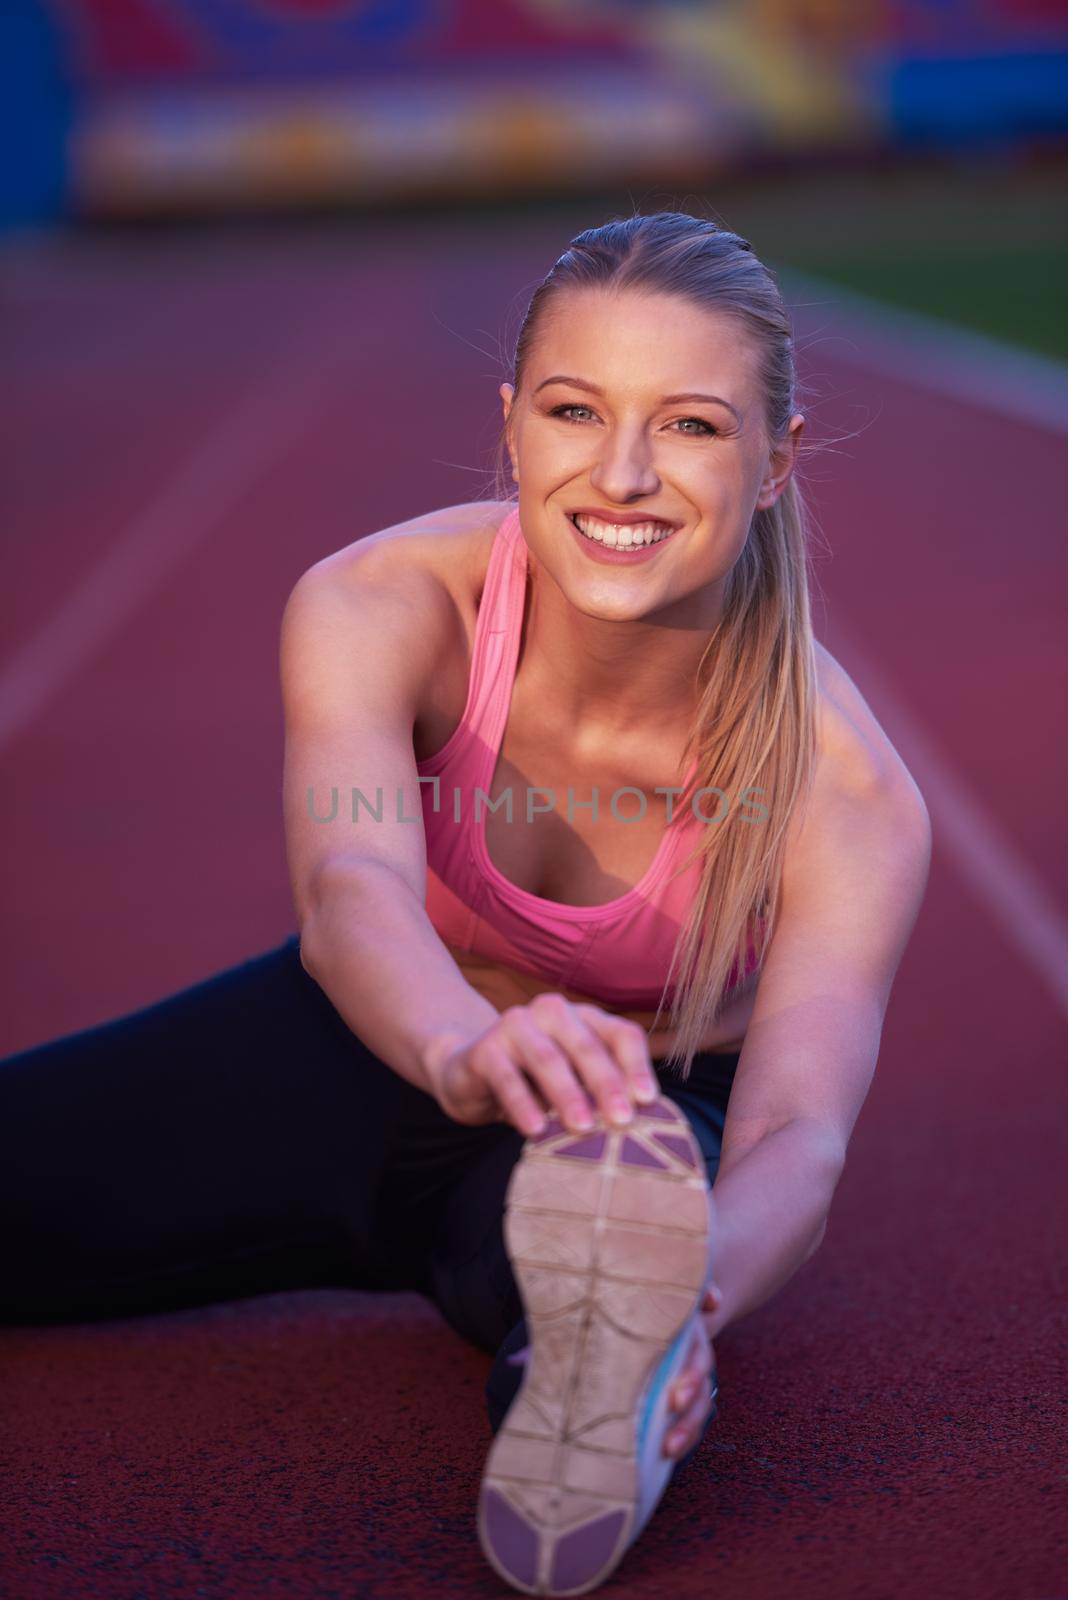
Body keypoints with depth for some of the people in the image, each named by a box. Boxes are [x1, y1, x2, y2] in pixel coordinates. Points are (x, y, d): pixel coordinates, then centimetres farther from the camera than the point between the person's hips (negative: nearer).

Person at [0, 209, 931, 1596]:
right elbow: (350, 888, -40)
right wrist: (473, 1051, -64)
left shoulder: (845, 797, -25)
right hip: (361, 1055, 3)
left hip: (651, 1119, -2)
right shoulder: (378, 609, -24)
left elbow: (800, 1128, -35)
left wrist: (696, 1287, -59)